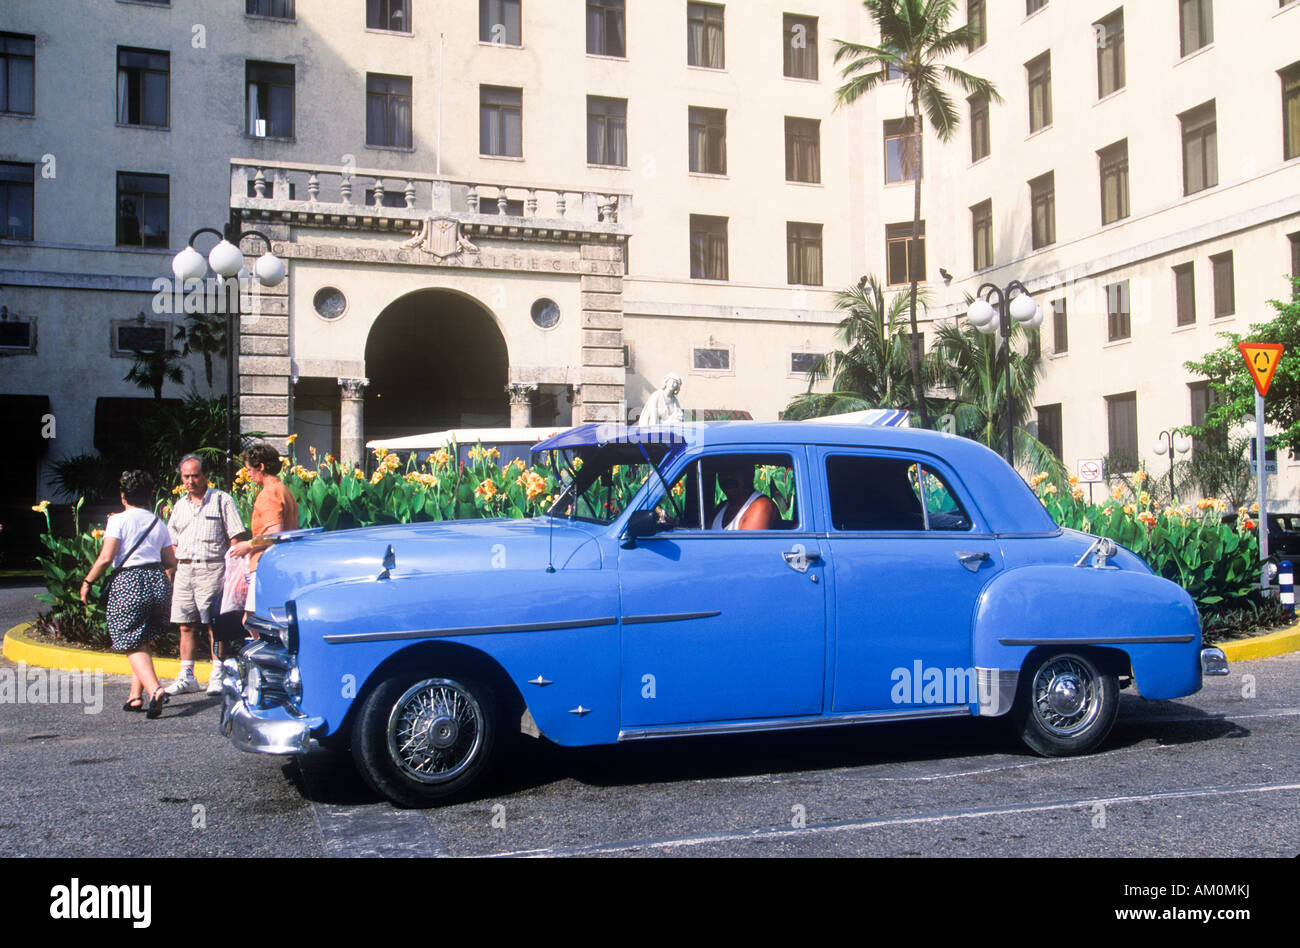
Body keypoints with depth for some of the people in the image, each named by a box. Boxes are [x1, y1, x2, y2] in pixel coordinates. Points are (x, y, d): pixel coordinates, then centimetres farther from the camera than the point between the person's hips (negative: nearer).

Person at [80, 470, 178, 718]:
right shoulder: (158, 523, 13)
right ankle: (135, 695, 15)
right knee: (143, 642, 18)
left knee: (135, 646, -3)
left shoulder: (119, 520, -2)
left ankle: (155, 689, -23)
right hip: (158, 581, 5)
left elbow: (106, 558, -11)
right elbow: (171, 562, 11)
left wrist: (88, 582, 2)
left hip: (129, 583, -5)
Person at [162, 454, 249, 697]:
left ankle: (217, 676, -1)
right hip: (184, 570, 5)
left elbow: (237, 538, -4)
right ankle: (187, 677, 13)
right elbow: (172, 545, 22)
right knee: (186, 626, 6)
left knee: (214, 624, -6)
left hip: (211, 569, -5)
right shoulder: (180, 505, 18)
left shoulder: (222, 500, 0)